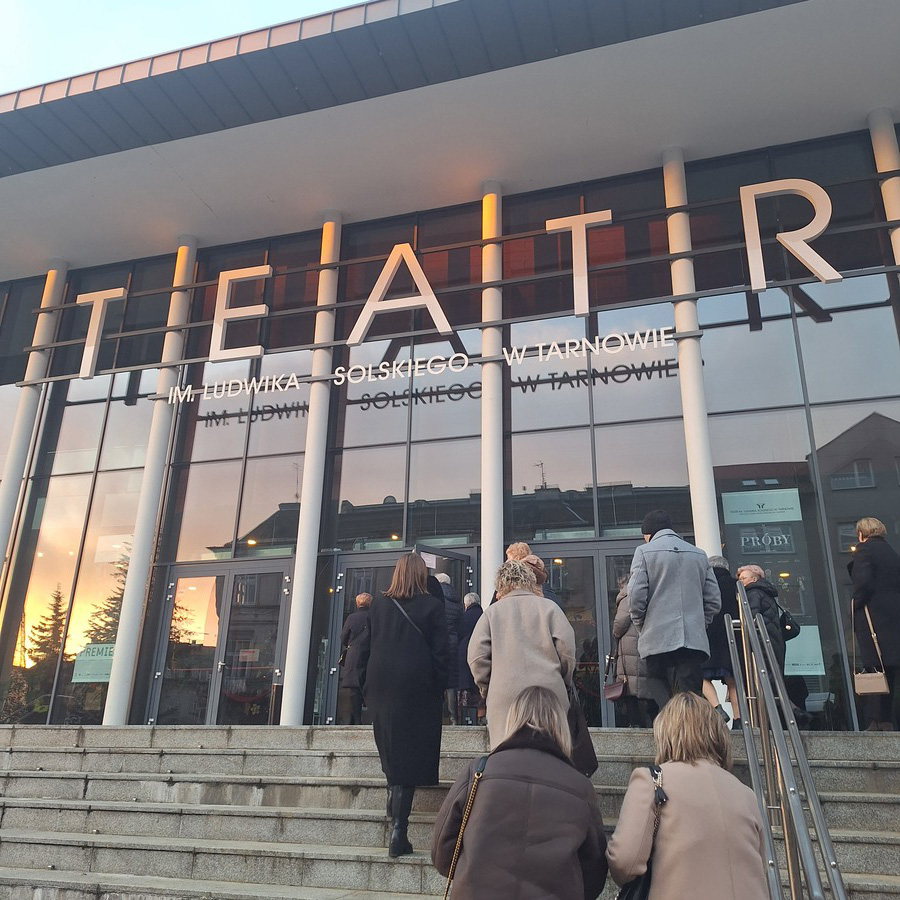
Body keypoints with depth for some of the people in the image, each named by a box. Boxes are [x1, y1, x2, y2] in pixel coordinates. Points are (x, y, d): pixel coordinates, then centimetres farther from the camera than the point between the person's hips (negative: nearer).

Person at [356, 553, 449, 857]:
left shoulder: (379, 604, 3)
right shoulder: (432, 606, -5)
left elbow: (365, 648, 7)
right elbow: (440, 653, -6)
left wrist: (366, 686, 15)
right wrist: (439, 690, 2)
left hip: (382, 687, 3)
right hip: (418, 689, -3)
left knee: (390, 748, 24)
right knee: (411, 755, -2)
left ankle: (394, 796, 25)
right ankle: (398, 830, -5)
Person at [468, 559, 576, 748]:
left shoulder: (492, 611, 10)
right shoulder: (549, 607, 8)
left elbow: (477, 656, 2)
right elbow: (566, 649, 1)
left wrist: (487, 687, 16)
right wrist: (562, 682, 17)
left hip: (504, 696, 0)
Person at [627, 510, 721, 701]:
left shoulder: (644, 552, 2)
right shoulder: (699, 554, 15)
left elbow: (636, 596, -6)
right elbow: (714, 600, 12)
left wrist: (641, 625, 9)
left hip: (658, 641, -3)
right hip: (694, 640, 3)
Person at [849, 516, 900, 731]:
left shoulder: (864, 549, -6)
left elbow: (863, 582, -19)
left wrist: (857, 605, -6)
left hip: (873, 617, -7)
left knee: (876, 667, -7)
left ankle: (881, 721, -8)